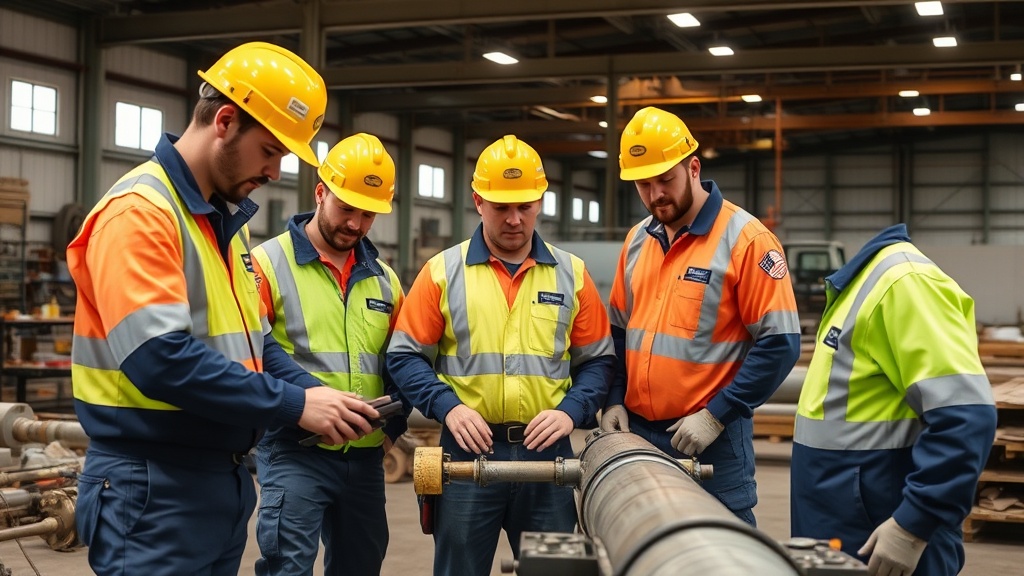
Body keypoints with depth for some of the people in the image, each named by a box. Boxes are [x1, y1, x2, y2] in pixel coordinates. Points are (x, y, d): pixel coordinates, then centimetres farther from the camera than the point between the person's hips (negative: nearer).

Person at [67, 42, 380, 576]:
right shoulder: (138, 211, -17)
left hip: (224, 478, 9)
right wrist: (294, 405, -21)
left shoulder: (227, 220, 14)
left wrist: (314, 393, 1)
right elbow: (162, 358, -26)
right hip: (155, 489, -9)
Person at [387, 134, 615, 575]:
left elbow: (597, 359, 8)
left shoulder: (571, 274, 7)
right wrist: (447, 406, -13)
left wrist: (571, 411, -9)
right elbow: (405, 356, 2)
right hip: (468, 448, -1)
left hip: (547, 451, 1)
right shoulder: (442, 272, 2)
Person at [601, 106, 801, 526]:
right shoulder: (637, 240, 10)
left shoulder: (746, 239, -11)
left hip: (711, 436, -6)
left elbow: (779, 343, -14)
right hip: (636, 432, 6)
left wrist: (716, 415, -16)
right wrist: (616, 399, 5)